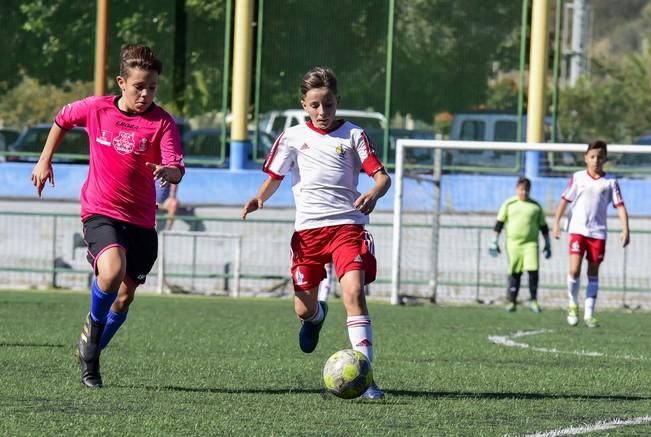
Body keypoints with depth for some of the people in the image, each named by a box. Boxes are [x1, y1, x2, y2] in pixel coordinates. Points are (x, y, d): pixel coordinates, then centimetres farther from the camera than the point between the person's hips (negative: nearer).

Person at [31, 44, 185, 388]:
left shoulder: (162, 122, -8)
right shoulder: (96, 109, -2)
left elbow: (177, 169, -20)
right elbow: (62, 119, 19)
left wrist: (170, 172, -43)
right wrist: (45, 160, 19)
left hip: (141, 220, 2)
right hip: (100, 212, -2)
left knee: (125, 294, 8)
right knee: (112, 272, -29)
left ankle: (90, 354, 31)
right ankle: (94, 322, 0)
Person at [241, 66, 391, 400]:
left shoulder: (352, 135, 4)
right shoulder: (293, 137, 9)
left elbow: (382, 176, -1)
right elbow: (275, 176, 18)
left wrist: (373, 194, -24)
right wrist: (259, 198, -4)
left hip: (347, 225, -2)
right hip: (307, 229, 2)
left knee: (354, 292, -21)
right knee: (303, 309, 5)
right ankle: (316, 316, 45)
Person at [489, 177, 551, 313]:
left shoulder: (535, 206, 8)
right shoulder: (509, 204, 7)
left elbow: (543, 227, 14)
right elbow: (499, 223, 10)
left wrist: (547, 244, 11)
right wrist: (495, 241, 5)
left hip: (531, 243, 0)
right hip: (513, 243, 0)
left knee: (533, 270, -13)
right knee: (515, 273, 3)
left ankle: (533, 300, -3)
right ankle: (512, 301, 11)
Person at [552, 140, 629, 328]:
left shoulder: (610, 182, 2)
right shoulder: (577, 178, 2)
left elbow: (620, 206, 0)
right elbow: (565, 200, 4)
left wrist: (625, 230, -11)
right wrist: (556, 223, -4)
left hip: (598, 233, 1)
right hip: (578, 230, -1)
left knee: (593, 273, 5)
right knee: (574, 270, -14)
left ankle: (589, 314, 10)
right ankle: (573, 304, 9)